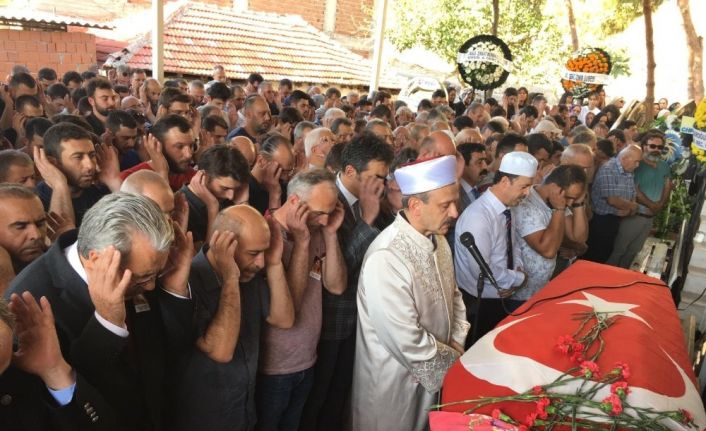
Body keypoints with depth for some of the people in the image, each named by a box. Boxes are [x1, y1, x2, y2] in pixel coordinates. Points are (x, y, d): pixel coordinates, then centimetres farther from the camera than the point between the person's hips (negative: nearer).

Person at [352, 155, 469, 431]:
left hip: (433, 374, 7)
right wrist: (455, 361, -14)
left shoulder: (437, 239, -2)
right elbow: (408, 342, -30)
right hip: (395, 384, -7)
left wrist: (457, 344, -3)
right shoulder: (386, 259, -30)